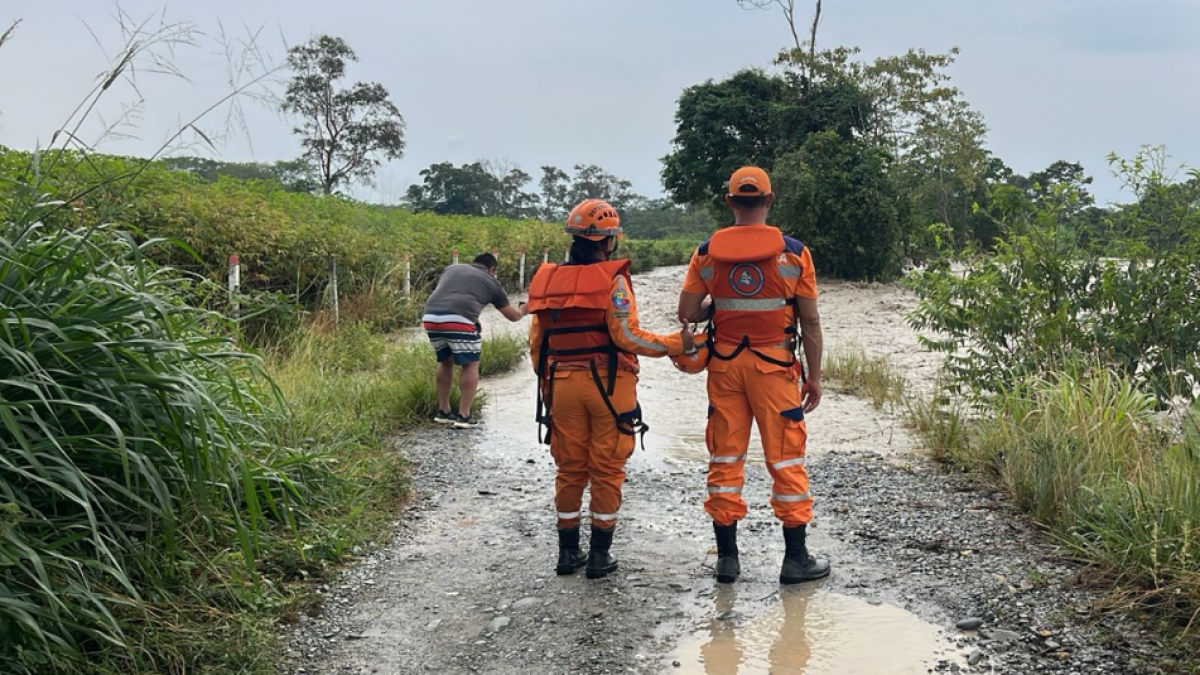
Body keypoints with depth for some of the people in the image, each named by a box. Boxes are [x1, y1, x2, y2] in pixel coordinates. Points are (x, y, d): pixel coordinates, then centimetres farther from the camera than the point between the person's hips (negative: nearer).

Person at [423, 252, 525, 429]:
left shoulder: (452, 269, 29)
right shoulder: (492, 283, 20)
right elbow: (513, 316, 29)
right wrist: (524, 310, 51)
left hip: (431, 318, 5)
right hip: (458, 320, -5)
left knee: (445, 361, 24)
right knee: (471, 364, 11)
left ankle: (443, 411, 29)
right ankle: (464, 416, 8)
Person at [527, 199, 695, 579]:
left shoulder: (547, 280, 6)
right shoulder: (612, 278, -9)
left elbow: (536, 343, 9)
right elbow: (626, 336, -15)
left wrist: (547, 384, 21)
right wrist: (676, 344, -5)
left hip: (563, 384, 4)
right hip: (608, 383, -4)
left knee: (570, 469, 13)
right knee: (606, 470, 5)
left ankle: (568, 552, 19)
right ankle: (599, 555, 10)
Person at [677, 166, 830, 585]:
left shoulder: (707, 253, 0)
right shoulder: (793, 252, -4)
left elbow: (687, 313, -2)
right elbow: (810, 321, -2)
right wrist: (814, 377, 5)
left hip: (724, 365, 2)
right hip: (774, 364, -2)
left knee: (725, 459, 9)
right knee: (786, 459, 6)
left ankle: (727, 556, 14)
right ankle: (796, 558, 11)